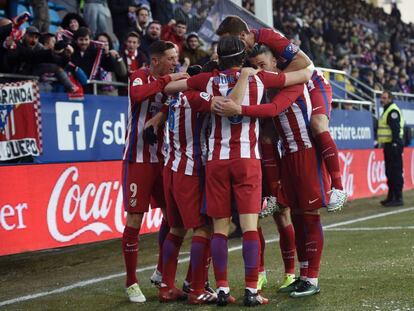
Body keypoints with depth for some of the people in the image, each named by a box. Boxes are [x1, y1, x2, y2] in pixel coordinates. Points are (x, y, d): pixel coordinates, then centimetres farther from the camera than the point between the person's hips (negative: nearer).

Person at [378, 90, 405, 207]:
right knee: (390, 172, 14)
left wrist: (395, 144, -26)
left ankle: (398, 198, -9)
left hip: (393, 145, -11)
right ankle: (391, 197, 19)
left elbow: (396, 129, -21)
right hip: (388, 145, 11)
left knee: (395, 172, -10)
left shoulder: (393, 111, -13)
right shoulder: (387, 110, 20)